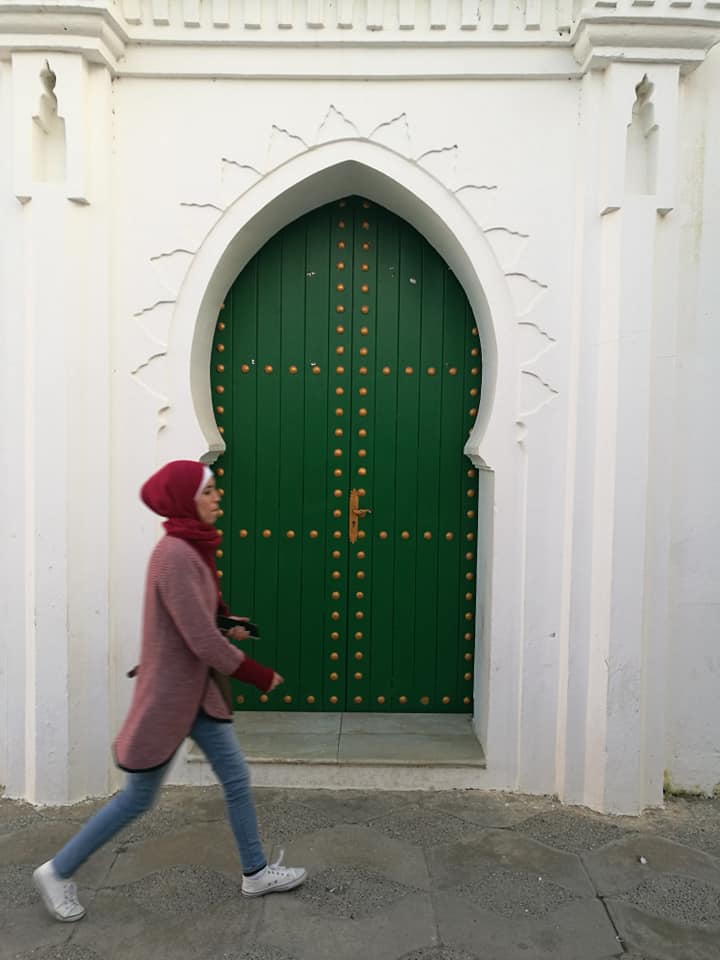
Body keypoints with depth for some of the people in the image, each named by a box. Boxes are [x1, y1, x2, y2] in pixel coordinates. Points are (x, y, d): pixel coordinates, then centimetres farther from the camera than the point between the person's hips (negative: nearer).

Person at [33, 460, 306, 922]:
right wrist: (260, 675, -16)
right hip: (169, 694, -8)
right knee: (139, 797, 9)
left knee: (237, 778, 15)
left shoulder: (192, 549, 3)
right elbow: (202, 640, -26)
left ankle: (256, 872, 31)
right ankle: (58, 871, 29)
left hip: (199, 690, 9)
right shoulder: (175, 556, -26)